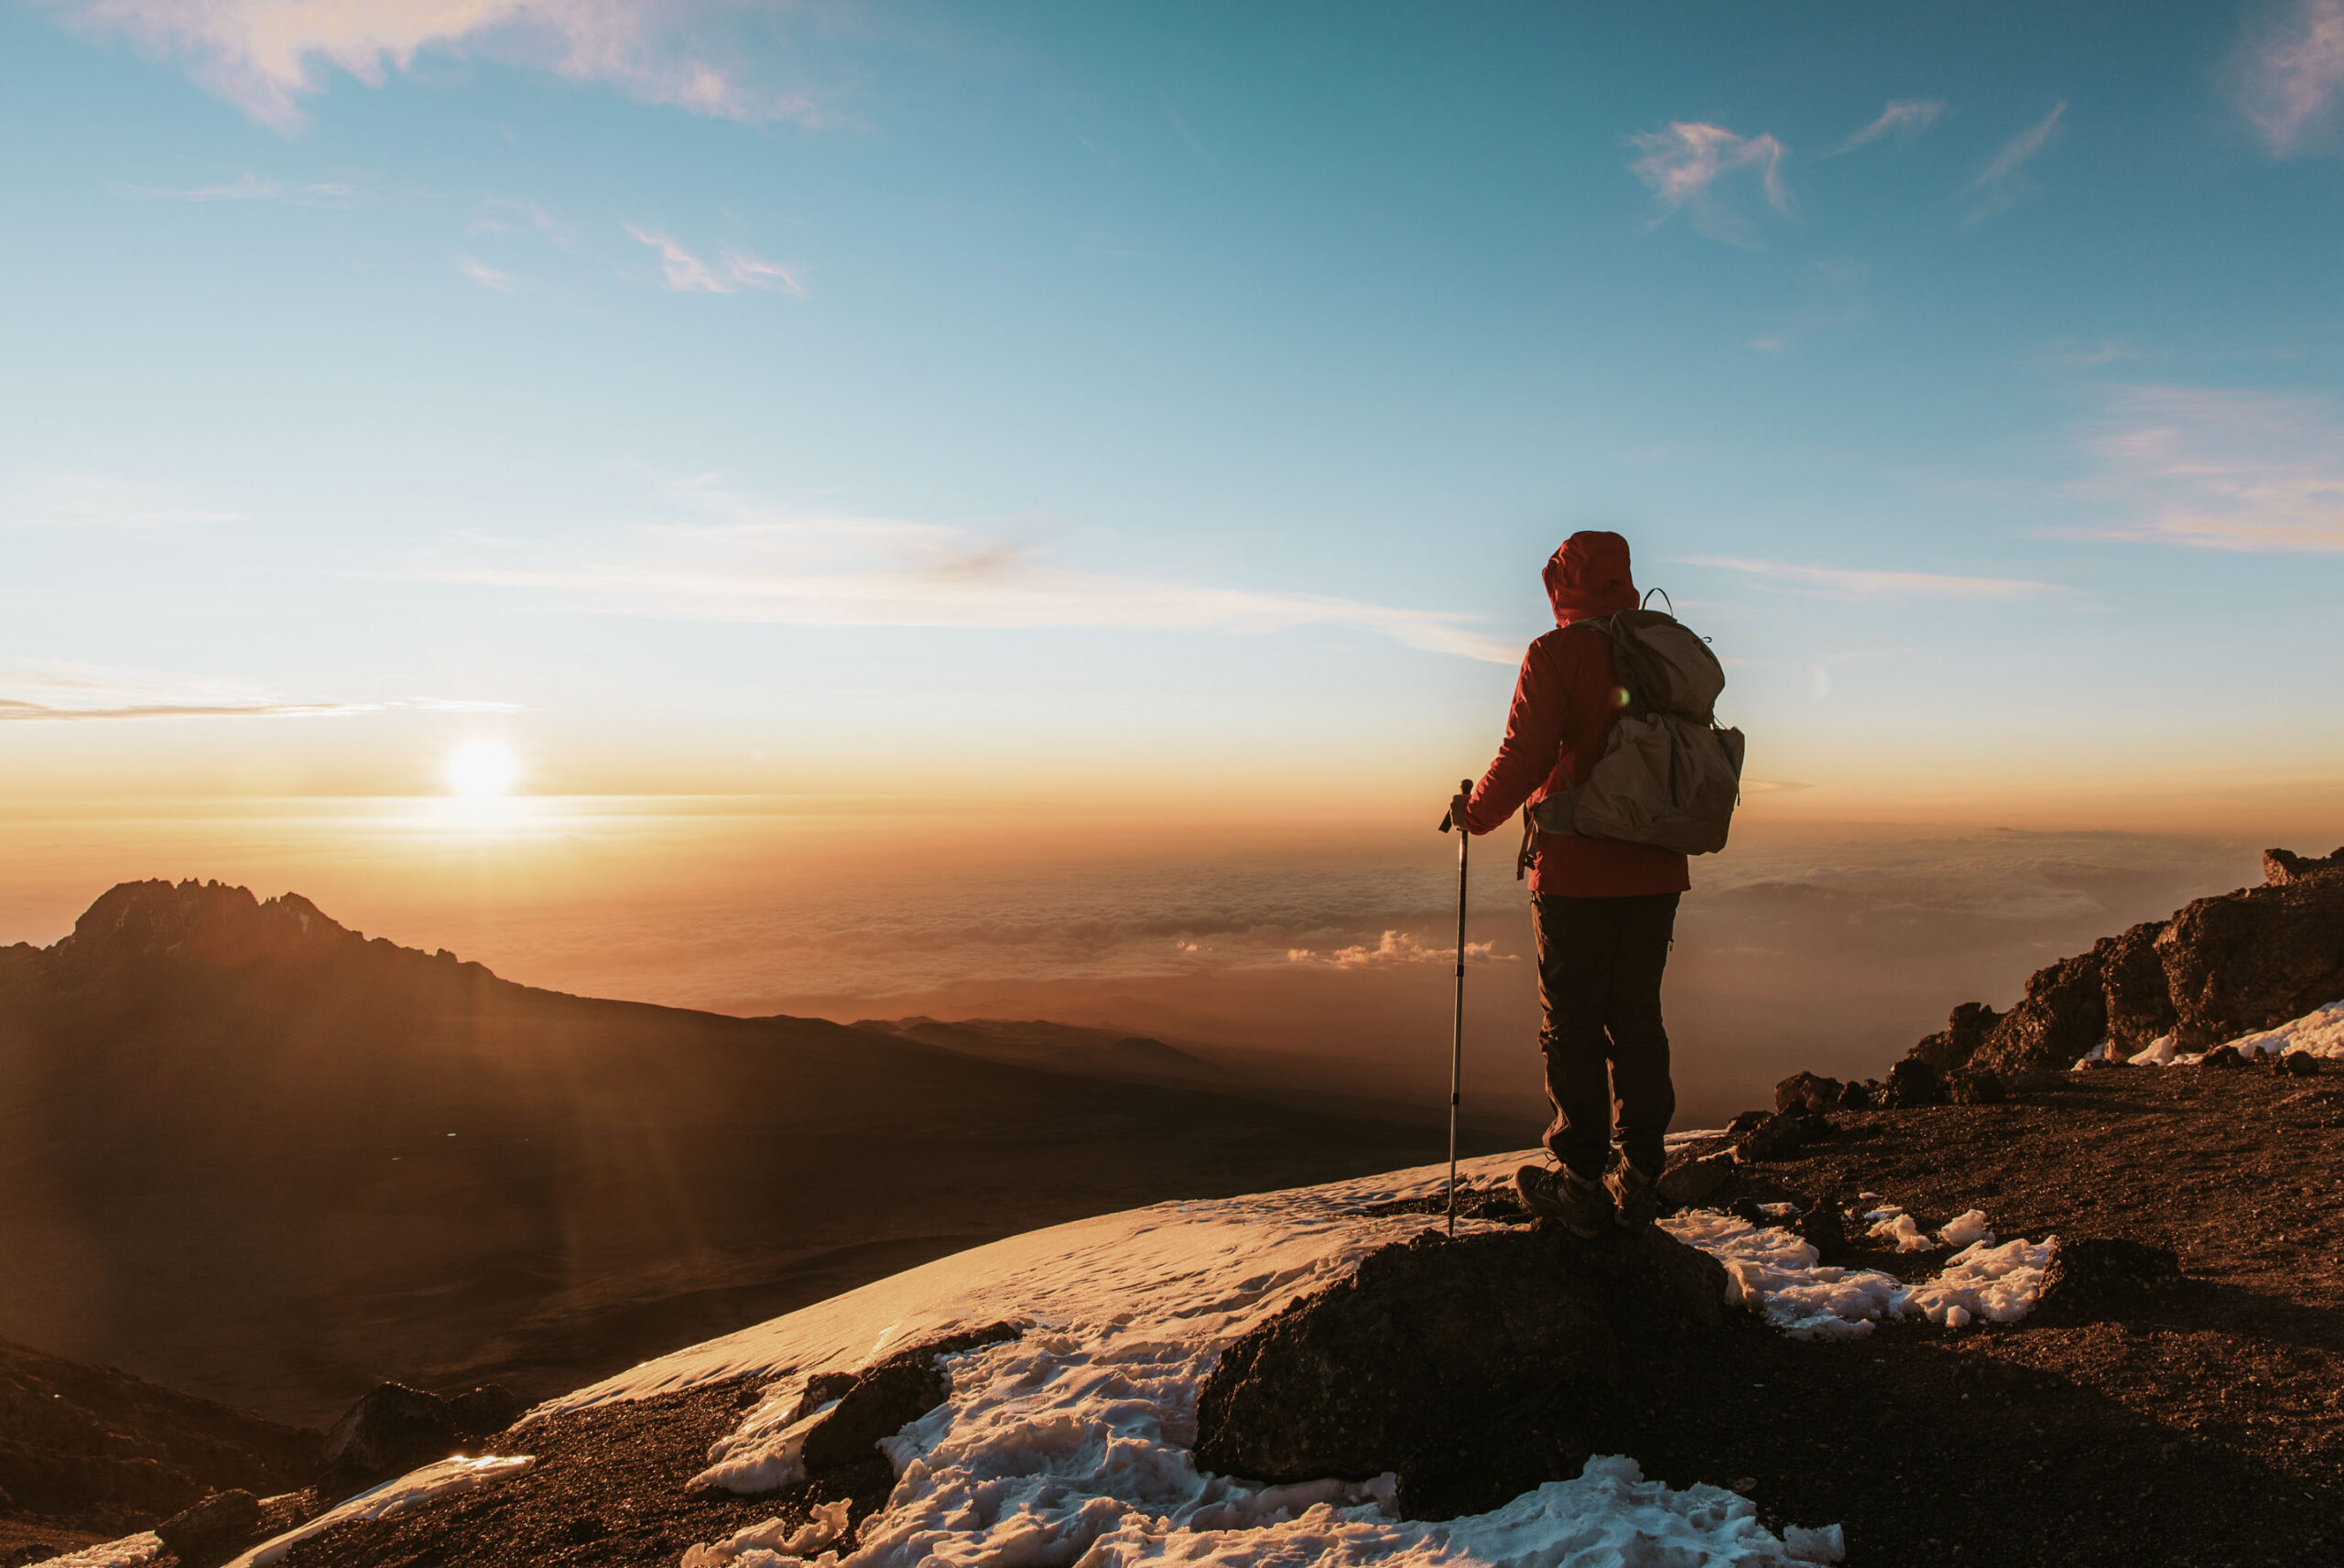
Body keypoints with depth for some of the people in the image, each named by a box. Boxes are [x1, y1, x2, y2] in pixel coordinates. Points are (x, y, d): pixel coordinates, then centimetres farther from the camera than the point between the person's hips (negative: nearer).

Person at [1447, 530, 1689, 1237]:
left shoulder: (1557, 653, -8)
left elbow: (1525, 756, -13)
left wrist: (1474, 813, 3)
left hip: (1577, 873, -6)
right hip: (1656, 873, 6)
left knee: (1573, 1027, 3)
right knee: (1636, 1021, 13)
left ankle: (1581, 1184, 8)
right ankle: (1638, 1180, 19)